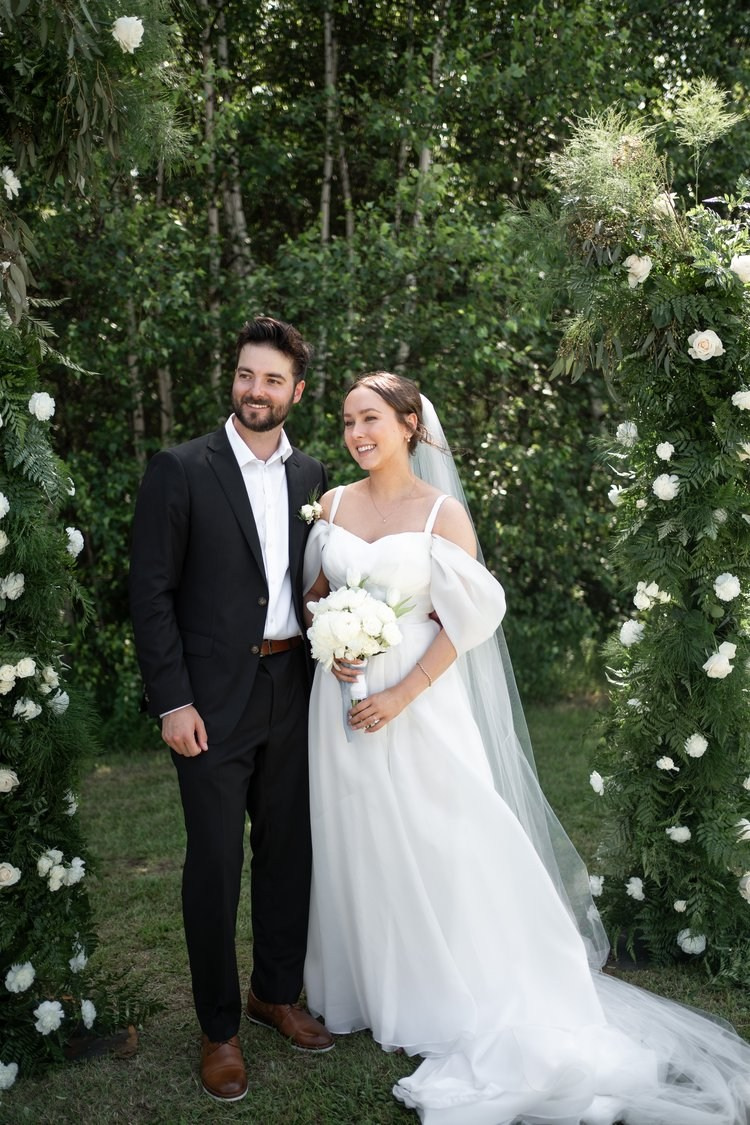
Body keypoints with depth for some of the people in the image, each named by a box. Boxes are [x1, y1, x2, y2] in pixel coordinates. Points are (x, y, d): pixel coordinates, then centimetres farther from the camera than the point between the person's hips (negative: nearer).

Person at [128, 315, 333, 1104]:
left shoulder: (310, 475, 7)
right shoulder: (180, 470, -7)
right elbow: (151, 591, -9)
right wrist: (172, 702, -13)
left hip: (292, 690, 5)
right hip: (213, 699, -4)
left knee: (288, 851, 15)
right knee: (215, 863, 6)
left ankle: (277, 993, 37)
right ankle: (219, 1028, 24)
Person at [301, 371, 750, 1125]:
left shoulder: (442, 512, -7)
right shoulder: (333, 505, 4)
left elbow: (461, 621, -9)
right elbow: (313, 593, 12)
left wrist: (402, 694, -16)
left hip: (421, 702, -4)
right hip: (343, 698, 4)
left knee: (434, 847, 2)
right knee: (356, 845, 12)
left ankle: (446, 1002, 21)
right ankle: (367, 986, 31)